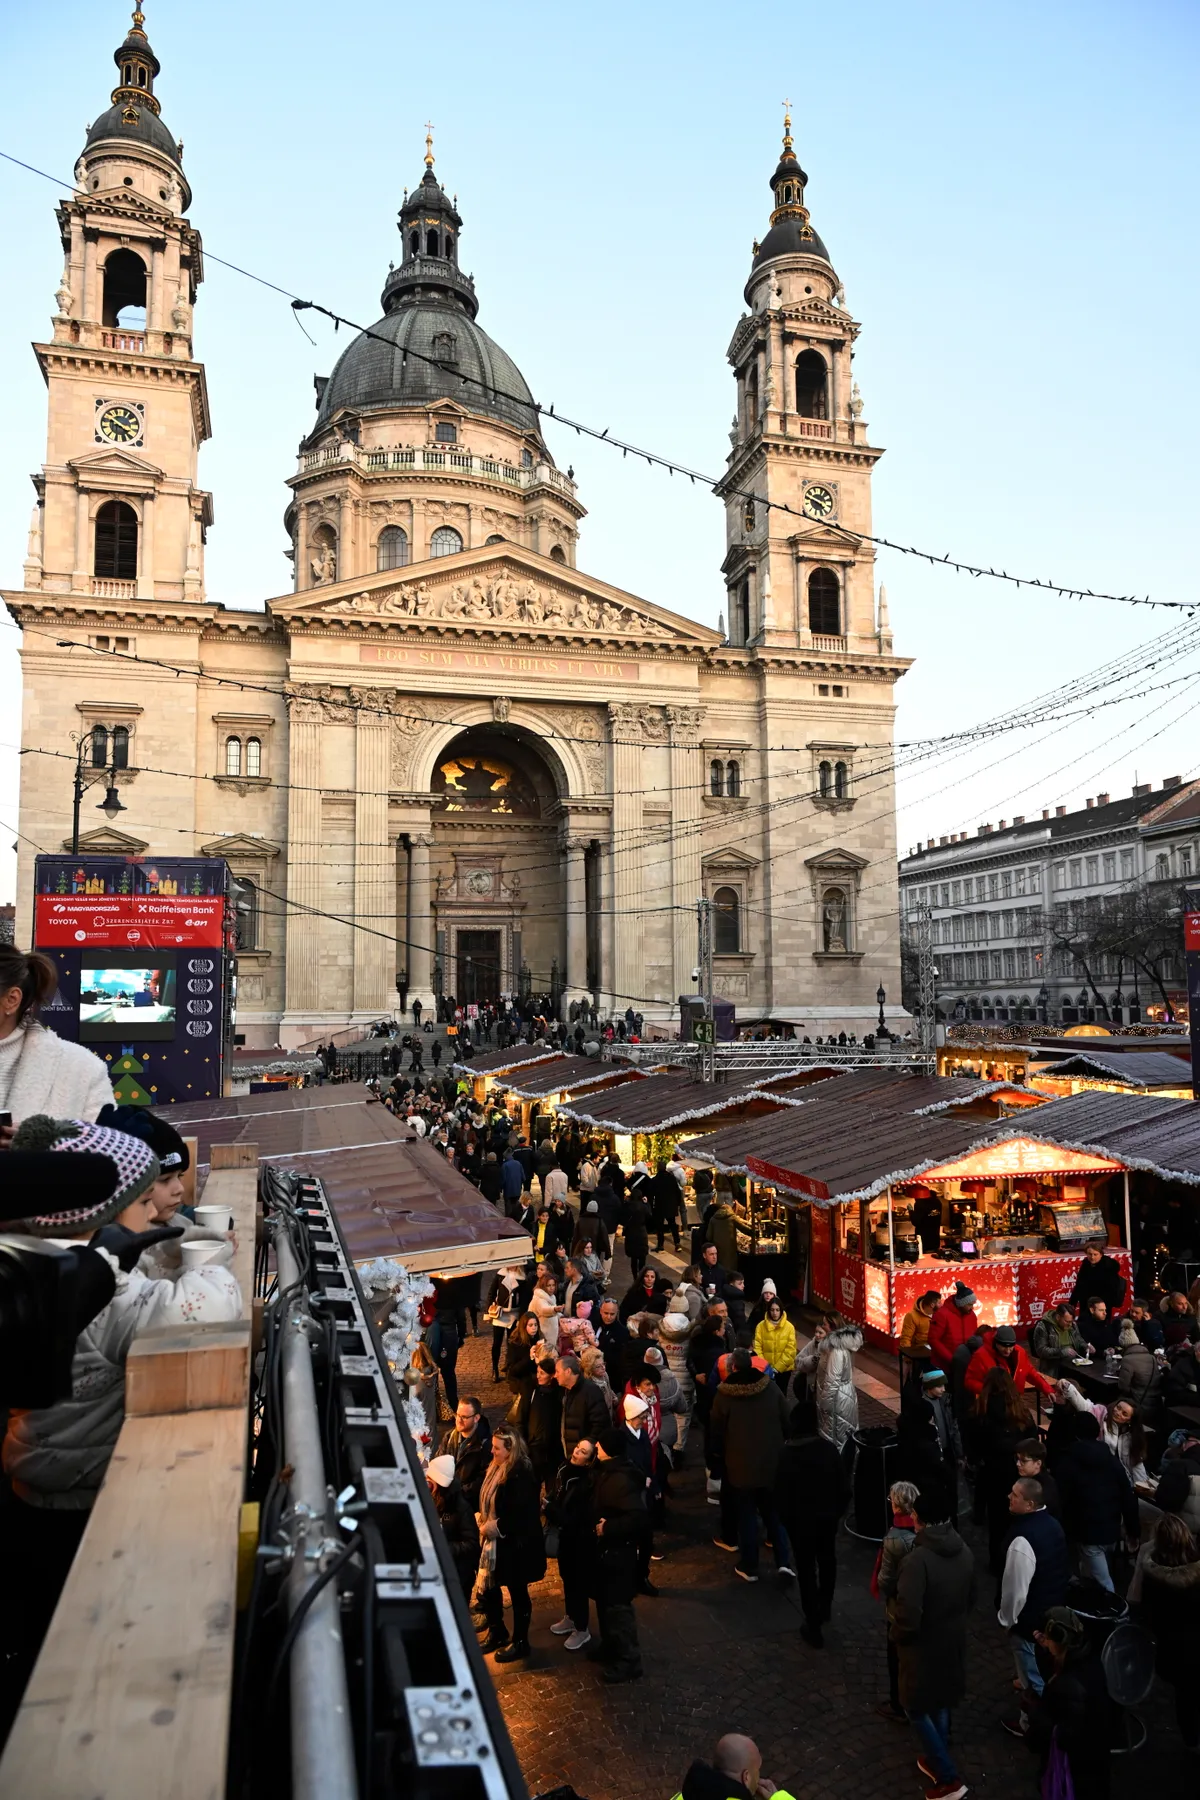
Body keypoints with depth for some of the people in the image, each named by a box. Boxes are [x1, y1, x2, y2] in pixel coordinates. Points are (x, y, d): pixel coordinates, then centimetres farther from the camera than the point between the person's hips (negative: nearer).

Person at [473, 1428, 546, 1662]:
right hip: (495, 1542, 9)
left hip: (516, 1545, -9)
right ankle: (497, 1632, 37)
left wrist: (496, 1527, -18)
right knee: (487, 1588, 16)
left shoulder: (521, 1475, -24)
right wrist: (483, 1522, 1)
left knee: (517, 1592, 8)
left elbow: (522, 1515, -27)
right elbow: (487, 1501, 15)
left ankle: (520, 1642, 25)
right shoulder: (496, 1469, 4)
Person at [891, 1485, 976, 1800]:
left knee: (917, 1709, 13)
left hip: (924, 1647, -7)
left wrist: (897, 1634, -10)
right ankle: (936, 1760, 41)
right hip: (954, 1642, 7)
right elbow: (970, 1599, 6)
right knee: (941, 1702, 26)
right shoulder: (965, 1553, -9)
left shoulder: (917, 1560, -32)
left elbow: (908, 1618, -31)